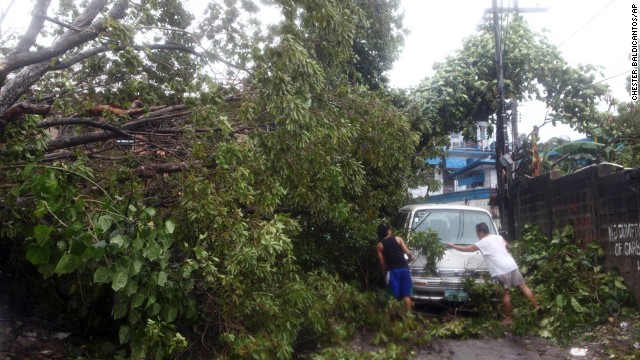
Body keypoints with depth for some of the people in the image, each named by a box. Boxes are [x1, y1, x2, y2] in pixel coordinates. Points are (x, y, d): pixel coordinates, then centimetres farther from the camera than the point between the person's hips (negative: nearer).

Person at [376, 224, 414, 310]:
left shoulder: (379, 245, 7)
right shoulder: (398, 239, 8)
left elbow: (382, 262, 4)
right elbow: (407, 252, 7)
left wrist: (385, 274, 14)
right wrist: (411, 257, 28)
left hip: (392, 270, -1)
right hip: (404, 268, 1)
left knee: (395, 296, 4)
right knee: (406, 294, 6)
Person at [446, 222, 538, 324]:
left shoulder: (482, 243, -1)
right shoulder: (498, 237, 16)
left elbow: (465, 249, 9)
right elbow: (507, 245, 35)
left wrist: (452, 246, 21)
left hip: (502, 270, -5)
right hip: (512, 265, 5)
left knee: (505, 293, 4)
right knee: (523, 287, 11)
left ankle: (508, 318, 12)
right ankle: (536, 307, 9)